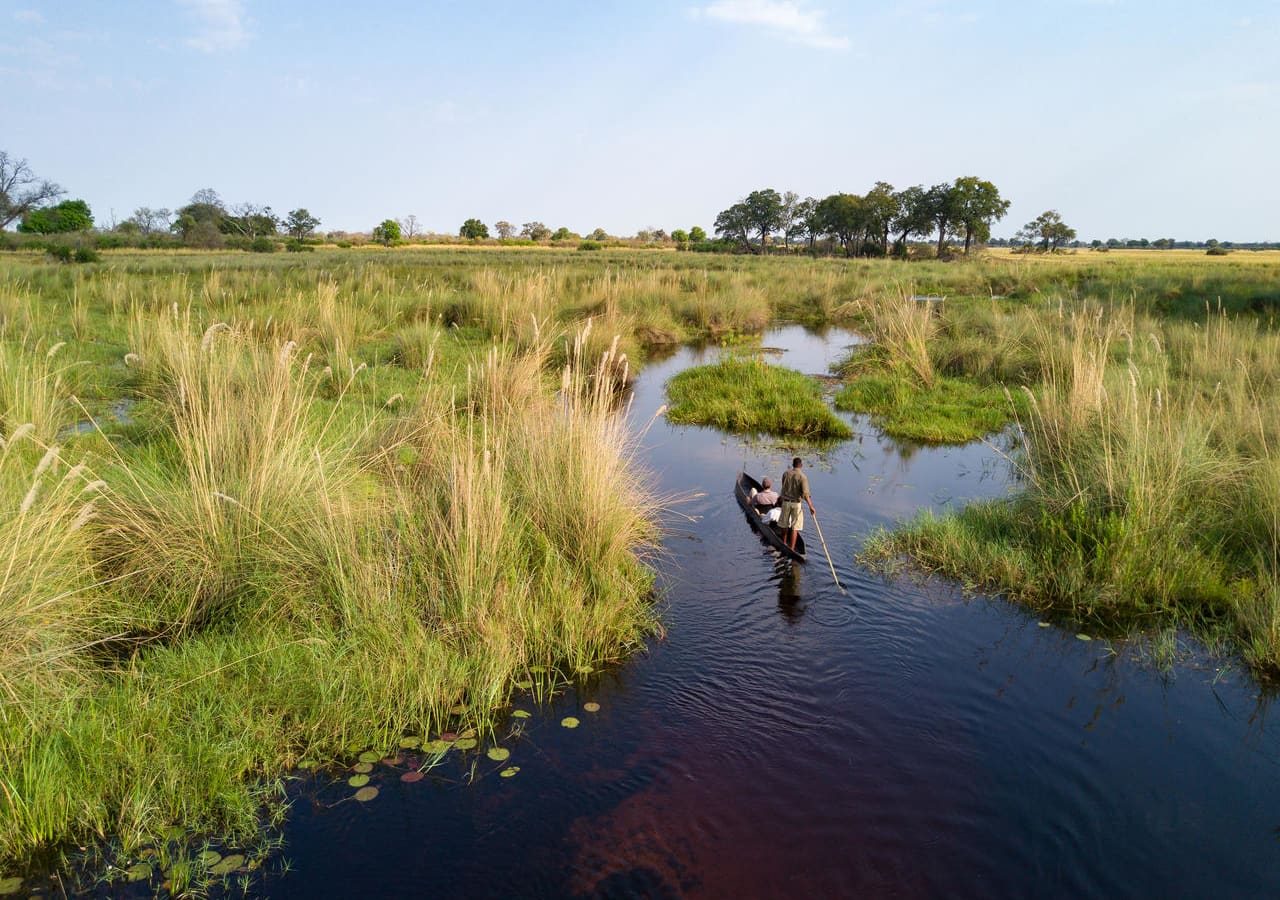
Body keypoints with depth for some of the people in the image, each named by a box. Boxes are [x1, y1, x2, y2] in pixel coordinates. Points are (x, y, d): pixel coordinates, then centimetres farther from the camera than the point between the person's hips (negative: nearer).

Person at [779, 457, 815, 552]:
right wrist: (811, 506, -18)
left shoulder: (785, 473, -2)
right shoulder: (803, 477, -15)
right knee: (795, 527, 4)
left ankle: (784, 543, 33)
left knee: (784, 525, 19)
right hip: (796, 503, -4)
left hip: (786, 502, 4)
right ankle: (792, 548, 4)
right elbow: (805, 494, -21)